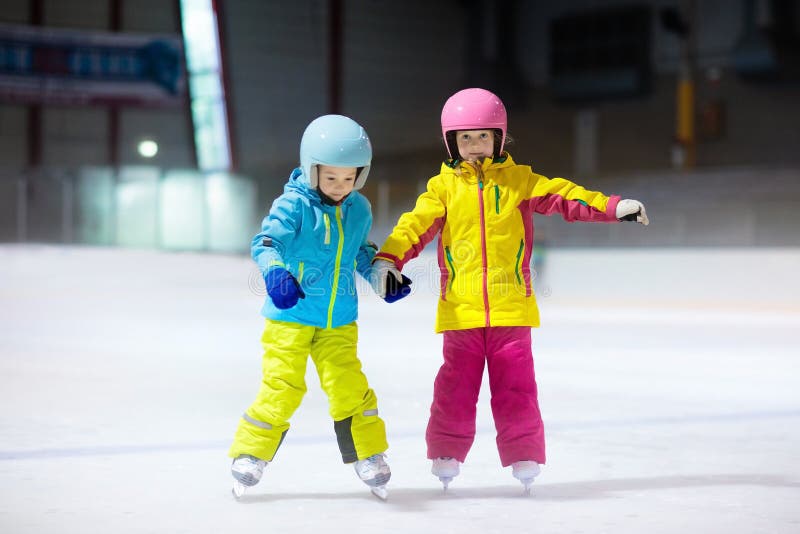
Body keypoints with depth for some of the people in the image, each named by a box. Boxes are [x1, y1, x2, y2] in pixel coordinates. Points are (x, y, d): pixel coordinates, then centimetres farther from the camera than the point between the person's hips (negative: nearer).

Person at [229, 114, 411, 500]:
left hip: (339, 322, 4)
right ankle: (249, 455, 8)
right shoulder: (293, 205, -13)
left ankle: (368, 457, 16)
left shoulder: (359, 210, 5)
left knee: (350, 388, 0)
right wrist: (275, 273, -44)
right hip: (289, 317, -4)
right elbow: (266, 243, -25)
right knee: (282, 389, -7)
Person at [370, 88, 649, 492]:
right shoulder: (444, 186, 5)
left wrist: (613, 208, -12)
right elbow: (417, 224, -5)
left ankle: (524, 459, 12)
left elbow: (562, 196, 0)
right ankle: (446, 456, 16)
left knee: (515, 387, 2)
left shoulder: (519, 180, 6)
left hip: (511, 308, 0)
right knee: (455, 386, 3)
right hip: (461, 309, 0)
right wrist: (388, 258, -20)